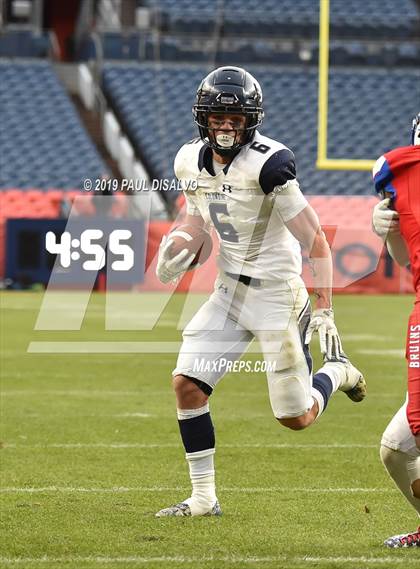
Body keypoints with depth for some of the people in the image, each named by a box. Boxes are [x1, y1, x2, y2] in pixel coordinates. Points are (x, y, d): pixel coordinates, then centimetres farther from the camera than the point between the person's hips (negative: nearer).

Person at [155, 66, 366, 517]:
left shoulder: (268, 165, -22)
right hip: (229, 291, 6)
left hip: (277, 295, -6)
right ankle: (203, 498, 5)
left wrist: (325, 310, -20)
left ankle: (337, 371, 33)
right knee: (187, 384, -6)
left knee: (296, 418, 0)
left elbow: (315, 240, -19)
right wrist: (178, 252, -4)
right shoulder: (190, 161, -1)